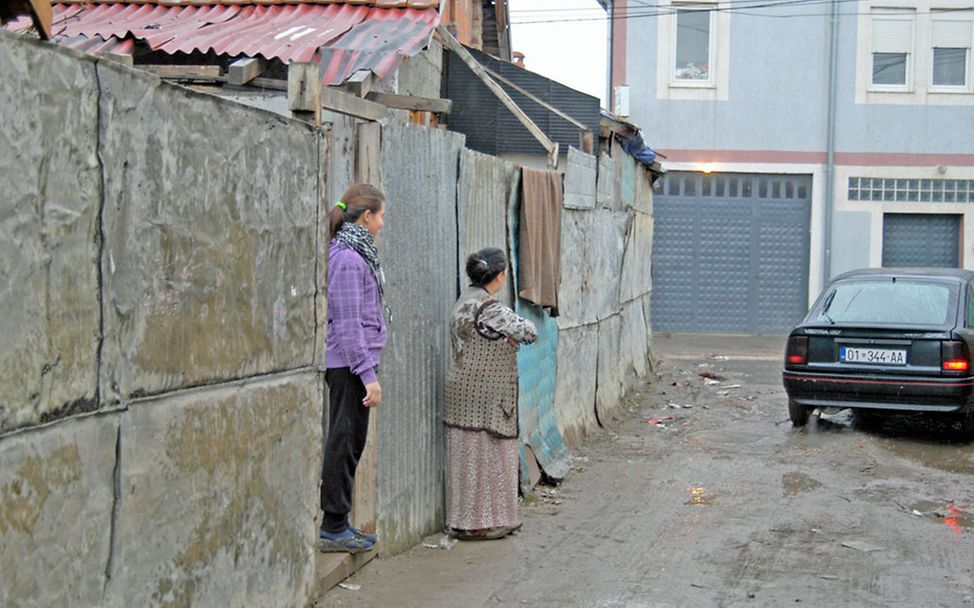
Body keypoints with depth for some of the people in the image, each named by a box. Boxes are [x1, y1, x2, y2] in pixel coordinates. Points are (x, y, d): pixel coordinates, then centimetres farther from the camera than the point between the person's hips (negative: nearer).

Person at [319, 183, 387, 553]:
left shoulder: (354, 253, 14)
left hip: (347, 363, 10)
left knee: (349, 441, 13)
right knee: (345, 442, -3)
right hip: (349, 361, -10)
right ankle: (333, 529, 4)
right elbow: (348, 323, -19)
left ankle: (338, 523, 21)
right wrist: (368, 374, -20)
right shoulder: (348, 259, -16)